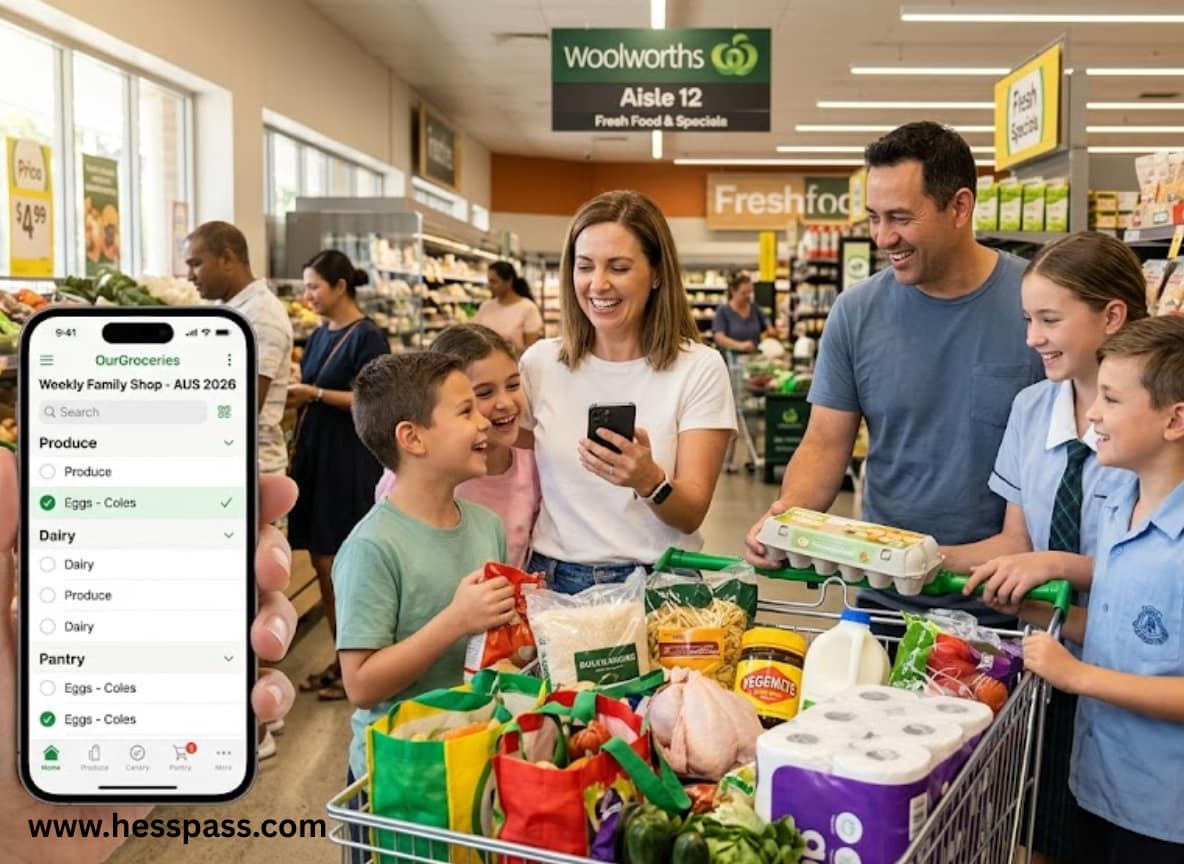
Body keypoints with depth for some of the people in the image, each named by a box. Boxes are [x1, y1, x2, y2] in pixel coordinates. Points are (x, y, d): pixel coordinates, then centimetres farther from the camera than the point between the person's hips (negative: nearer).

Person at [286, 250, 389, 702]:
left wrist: (314, 394, -18)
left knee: (340, 566, -2)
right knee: (322, 563, 11)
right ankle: (341, 660, 23)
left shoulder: (367, 337, -11)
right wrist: (293, 393, 0)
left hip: (349, 461, -8)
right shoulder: (319, 335, 13)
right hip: (314, 453, 8)